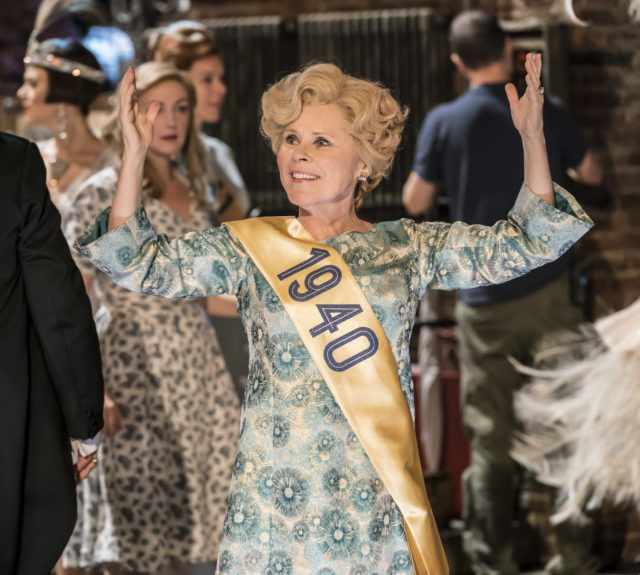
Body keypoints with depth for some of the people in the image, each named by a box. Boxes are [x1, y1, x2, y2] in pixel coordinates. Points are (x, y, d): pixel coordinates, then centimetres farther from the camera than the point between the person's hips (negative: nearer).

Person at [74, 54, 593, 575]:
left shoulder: (408, 249, 8)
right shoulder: (249, 248, 6)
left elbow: (525, 245, 5)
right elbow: (143, 266, -1)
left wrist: (532, 139, -7)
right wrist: (134, 156, -11)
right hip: (277, 490, -1)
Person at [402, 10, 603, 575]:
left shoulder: (445, 121, -8)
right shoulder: (548, 112, -3)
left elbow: (415, 201, 2)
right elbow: (591, 173, 14)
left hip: (485, 301, -1)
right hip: (550, 293, 2)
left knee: (491, 437, 5)